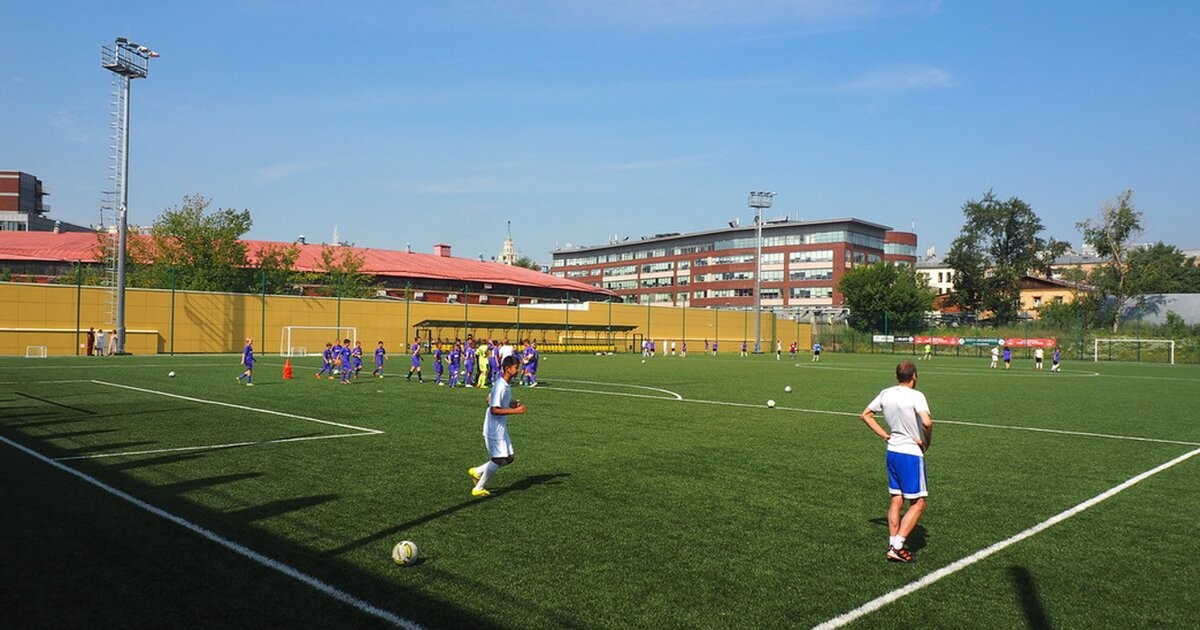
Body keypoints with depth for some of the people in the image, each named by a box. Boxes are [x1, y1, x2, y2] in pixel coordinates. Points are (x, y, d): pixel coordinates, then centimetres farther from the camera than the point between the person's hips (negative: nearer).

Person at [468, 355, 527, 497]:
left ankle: (476, 471, 21)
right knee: (499, 460, -1)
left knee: (508, 458, 10)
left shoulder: (505, 384, 8)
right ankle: (478, 489, 13)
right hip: (494, 430, -10)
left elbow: (489, 400, 19)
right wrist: (515, 411, -27)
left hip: (501, 428, 10)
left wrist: (511, 403, 11)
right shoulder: (500, 386, -22)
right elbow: (494, 410, -26)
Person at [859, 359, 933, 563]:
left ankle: (893, 544, 17)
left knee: (896, 500, 15)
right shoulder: (916, 396, -17)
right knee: (918, 503, 3)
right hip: (912, 454, -7)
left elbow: (865, 414, 14)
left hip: (892, 451, 7)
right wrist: (927, 443, -12)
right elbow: (927, 422, -31)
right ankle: (897, 547, -2)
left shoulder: (886, 394, 4)